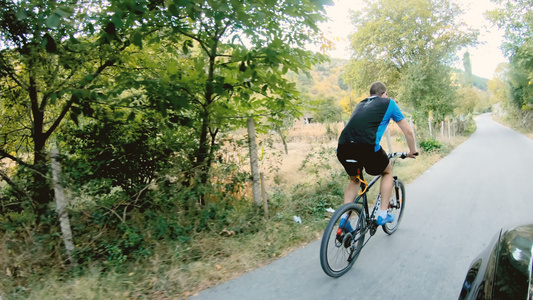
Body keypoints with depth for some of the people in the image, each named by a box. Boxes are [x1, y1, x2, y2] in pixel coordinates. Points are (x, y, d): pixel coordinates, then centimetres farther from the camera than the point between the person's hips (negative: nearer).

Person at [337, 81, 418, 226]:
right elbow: (408, 131, 23)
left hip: (343, 148, 5)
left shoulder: (361, 104, 32)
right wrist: (412, 151, 39)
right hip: (367, 147, -4)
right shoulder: (388, 103, 20)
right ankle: (383, 214, 24)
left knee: (354, 179, 31)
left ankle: (344, 218, 18)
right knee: (388, 171, 27)